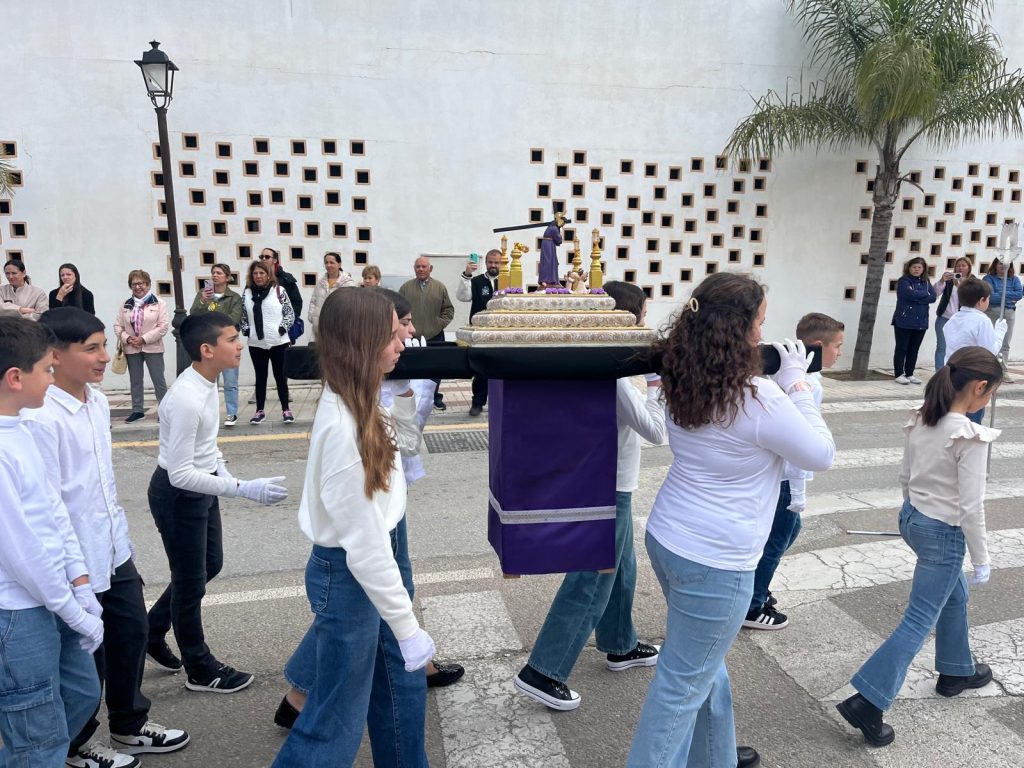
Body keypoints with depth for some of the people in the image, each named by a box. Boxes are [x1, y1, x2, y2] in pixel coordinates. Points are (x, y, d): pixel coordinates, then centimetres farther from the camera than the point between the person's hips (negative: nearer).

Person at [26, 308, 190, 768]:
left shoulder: (97, 400, 2)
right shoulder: (40, 419, -24)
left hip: (114, 550, 8)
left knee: (131, 633, 20)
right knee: (86, 655, 12)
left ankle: (129, 724, 42)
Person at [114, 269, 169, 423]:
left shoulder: (158, 303, -2)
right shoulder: (126, 305, 9)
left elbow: (163, 326, -9)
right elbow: (117, 326, 9)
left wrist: (144, 339, -15)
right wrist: (127, 338, -10)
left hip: (152, 348, -4)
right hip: (131, 349, 4)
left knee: (158, 380, -2)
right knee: (135, 381, 11)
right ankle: (137, 410, 19)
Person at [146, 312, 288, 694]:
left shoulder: (207, 382, -3)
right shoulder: (186, 399, -31)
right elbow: (180, 474, -29)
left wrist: (224, 473, 8)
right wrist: (243, 489, -32)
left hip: (200, 487, 9)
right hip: (178, 495, -9)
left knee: (210, 565, 23)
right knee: (191, 580, 8)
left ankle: (152, 630, 44)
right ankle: (200, 668, 29)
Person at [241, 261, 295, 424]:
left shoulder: (278, 290, -3)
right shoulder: (247, 293, 5)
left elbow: (290, 313, -2)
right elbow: (243, 316, 12)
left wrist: (283, 328, -12)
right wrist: (246, 330, -2)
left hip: (278, 342, -2)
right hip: (256, 344, 2)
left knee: (280, 376, 6)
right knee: (260, 377, 10)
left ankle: (286, 409, 17)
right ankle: (260, 411, 19)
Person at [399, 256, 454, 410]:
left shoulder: (440, 287, 4)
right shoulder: (406, 287, 3)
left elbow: (448, 309, 7)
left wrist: (440, 324, -3)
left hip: (435, 336, 1)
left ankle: (436, 398, 20)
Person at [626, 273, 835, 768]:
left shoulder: (685, 382, -1)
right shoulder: (760, 399, -23)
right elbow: (822, 456, -7)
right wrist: (796, 385, -2)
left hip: (667, 538, 8)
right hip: (714, 561, -8)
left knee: (704, 664, 27)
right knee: (683, 684, 8)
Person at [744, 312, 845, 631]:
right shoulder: (810, 385, -22)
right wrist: (799, 492, -16)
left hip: (774, 471, 9)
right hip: (784, 477, -9)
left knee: (789, 530, 25)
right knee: (774, 543, 6)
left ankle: (756, 588, 38)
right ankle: (751, 608, 21)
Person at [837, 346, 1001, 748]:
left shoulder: (921, 421, 0)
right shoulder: (970, 437, -22)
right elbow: (971, 506, -19)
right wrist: (982, 559, -8)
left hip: (912, 519, 8)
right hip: (945, 533, -8)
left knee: (955, 596, 29)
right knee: (919, 621, -1)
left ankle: (956, 670, 47)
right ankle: (867, 702, -2)